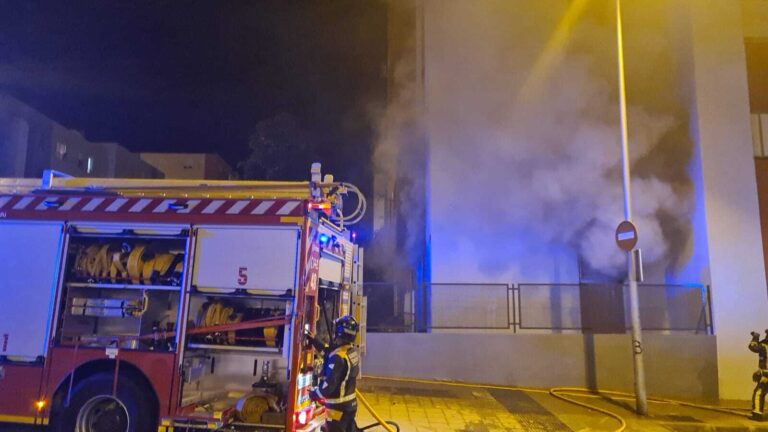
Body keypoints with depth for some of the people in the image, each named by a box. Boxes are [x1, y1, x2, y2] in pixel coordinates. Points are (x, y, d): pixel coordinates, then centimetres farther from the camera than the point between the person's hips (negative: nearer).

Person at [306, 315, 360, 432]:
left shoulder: (338, 357, -27)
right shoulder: (353, 352, 0)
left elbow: (329, 384, -27)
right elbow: (328, 351, 16)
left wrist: (315, 393, -10)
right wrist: (314, 341, 15)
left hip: (338, 406, -8)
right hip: (351, 403, 8)